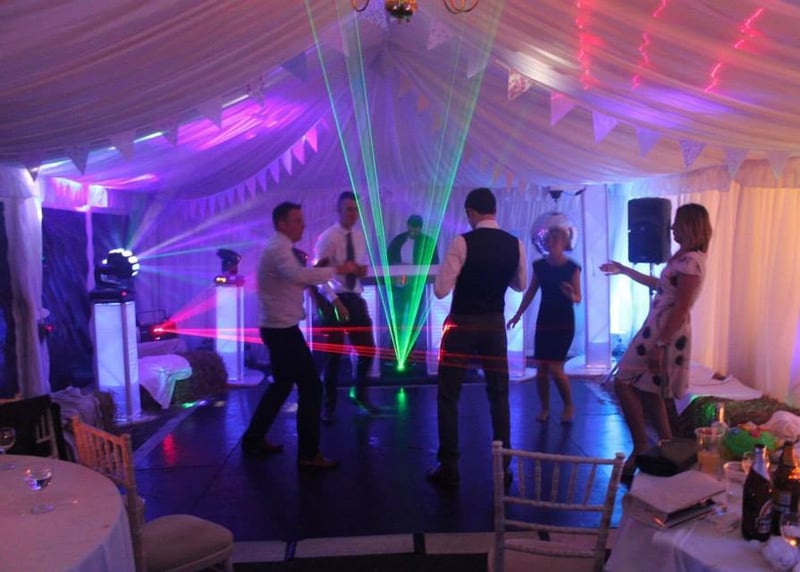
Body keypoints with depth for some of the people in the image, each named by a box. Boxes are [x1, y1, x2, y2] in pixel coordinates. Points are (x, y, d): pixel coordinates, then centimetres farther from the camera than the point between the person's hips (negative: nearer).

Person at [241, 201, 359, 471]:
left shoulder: (279, 247, 16)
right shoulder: (279, 247, -18)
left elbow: (295, 279, 15)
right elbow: (299, 276, -37)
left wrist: (318, 271, 1)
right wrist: (337, 269, -33)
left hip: (277, 327, 11)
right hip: (282, 329, -11)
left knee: (282, 384, 22)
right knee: (311, 386, -6)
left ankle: (254, 440, 32)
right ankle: (308, 454, 2)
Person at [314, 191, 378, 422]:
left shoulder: (360, 236, 8)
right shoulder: (327, 238, -11)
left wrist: (364, 269, -5)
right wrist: (335, 302, -19)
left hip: (356, 298, 6)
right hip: (334, 300, -5)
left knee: (368, 349, 9)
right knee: (333, 354, 2)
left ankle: (361, 395, 33)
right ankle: (329, 406, 20)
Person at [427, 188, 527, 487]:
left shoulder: (463, 242, -14)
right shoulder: (515, 244, 0)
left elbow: (441, 289, -15)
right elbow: (520, 284, 14)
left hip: (462, 324, -4)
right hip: (495, 324, 4)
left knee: (448, 396, 8)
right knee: (499, 394, 17)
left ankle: (448, 468, 12)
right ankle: (503, 465, 23)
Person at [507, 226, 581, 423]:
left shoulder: (572, 267, -8)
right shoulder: (539, 265, 1)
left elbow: (578, 298, -6)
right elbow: (530, 293, 8)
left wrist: (571, 296, -29)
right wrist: (517, 315, 8)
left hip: (564, 322, -3)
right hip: (544, 321, 3)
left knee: (555, 369, -8)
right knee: (541, 368, 1)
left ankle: (569, 406, 15)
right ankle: (545, 408, 19)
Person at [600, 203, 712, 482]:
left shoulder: (691, 260, -19)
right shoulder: (684, 257, 13)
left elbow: (681, 309, -23)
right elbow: (660, 285, 27)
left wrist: (660, 345, -24)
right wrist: (623, 270, 31)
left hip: (666, 333, -10)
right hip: (659, 329, 10)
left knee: (624, 383, -6)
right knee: (648, 390, 15)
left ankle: (641, 449, 0)